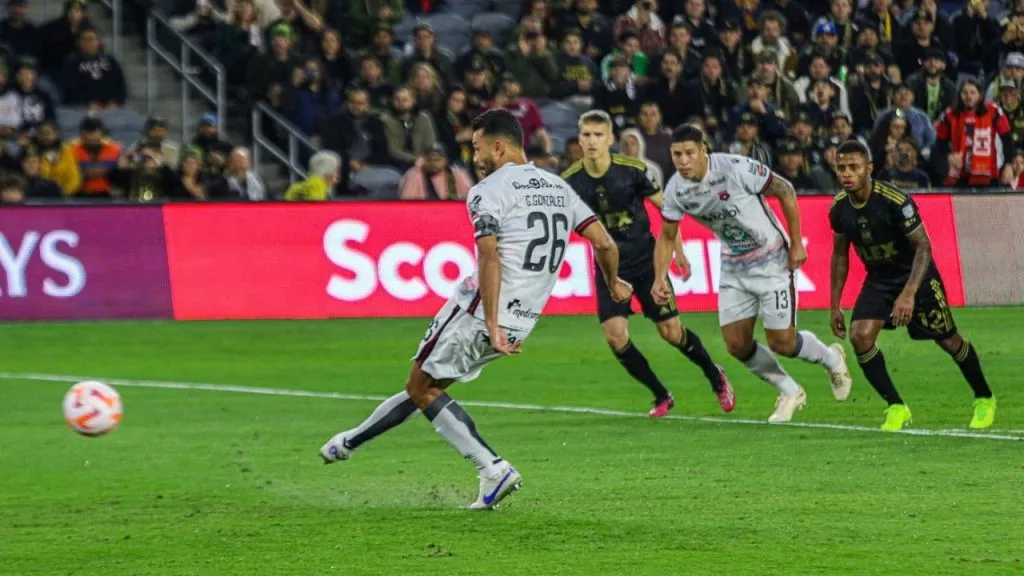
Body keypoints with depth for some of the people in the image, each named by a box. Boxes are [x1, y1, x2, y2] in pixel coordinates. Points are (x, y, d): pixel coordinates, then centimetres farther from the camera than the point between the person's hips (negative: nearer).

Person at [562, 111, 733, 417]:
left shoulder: (632, 170, -13)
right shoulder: (570, 181, -10)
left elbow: (665, 207, -1)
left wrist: (677, 249, 0)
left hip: (646, 261, -1)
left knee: (672, 332, 0)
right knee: (615, 335, -14)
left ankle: (715, 377, 29)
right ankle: (661, 396, 7)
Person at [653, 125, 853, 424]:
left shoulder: (737, 169, -27)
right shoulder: (675, 190, -12)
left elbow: (785, 191, -14)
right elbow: (666, 237, 3)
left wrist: (796, 244, -11)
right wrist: (659, 278, -13)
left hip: (772, 261, -5)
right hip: (733, 268, 5)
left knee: (781, 342, -4)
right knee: (737, 344, -1)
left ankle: (832, 359, 29)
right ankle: (790, 393, 22)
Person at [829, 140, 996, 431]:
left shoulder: (895, 200, -29)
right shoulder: (839, 207, -11)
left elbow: (923, 246, -24)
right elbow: (840, 255, 5)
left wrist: (908, 294, -33)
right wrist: (835, 306, 4)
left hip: (915, 275, -4)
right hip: (878, 279, 4)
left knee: (949, 341, 6)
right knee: (859, 336, -17)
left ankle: (984, 399, 31)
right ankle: (896, 407, -4)